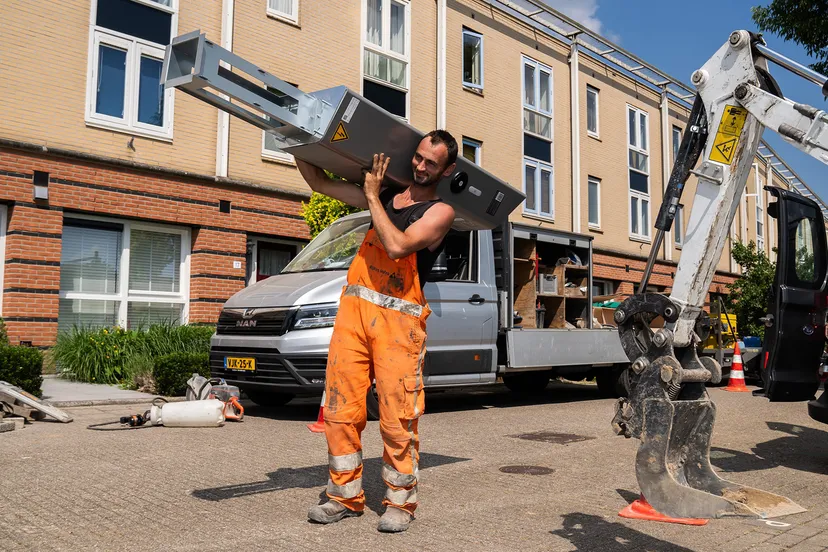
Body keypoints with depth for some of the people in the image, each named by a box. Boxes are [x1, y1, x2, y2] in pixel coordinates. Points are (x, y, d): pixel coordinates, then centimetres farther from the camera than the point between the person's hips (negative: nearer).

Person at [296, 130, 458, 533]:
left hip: (399, 318, -5)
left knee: (397, 416, -5)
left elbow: (399, 246, -14)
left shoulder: (440, 212, 3)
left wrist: (373, 197, -4)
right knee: (341, 408, 4)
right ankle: (346, 496, 16)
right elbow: (320, 183, 22)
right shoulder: (386, 194, 19)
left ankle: (400, 502, 10)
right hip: (354, 306, 5)